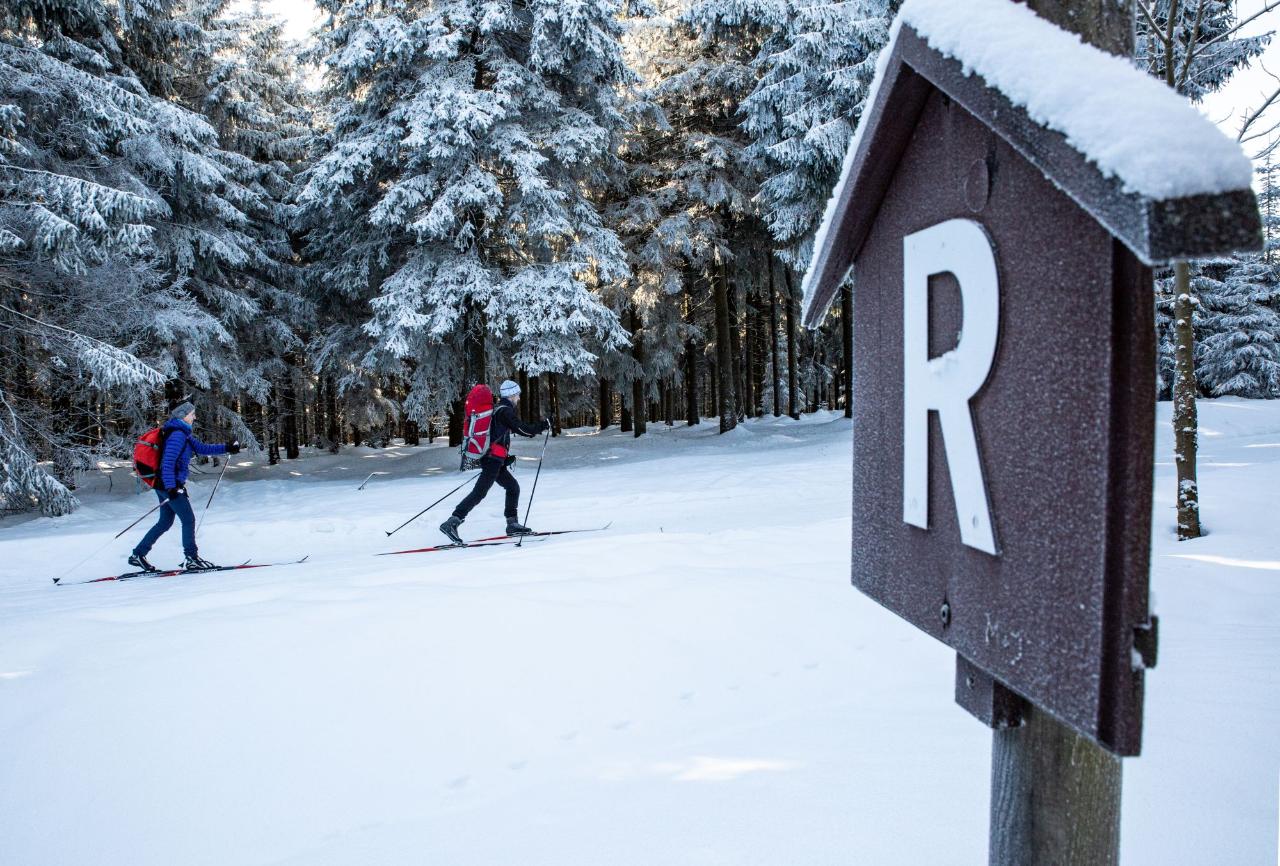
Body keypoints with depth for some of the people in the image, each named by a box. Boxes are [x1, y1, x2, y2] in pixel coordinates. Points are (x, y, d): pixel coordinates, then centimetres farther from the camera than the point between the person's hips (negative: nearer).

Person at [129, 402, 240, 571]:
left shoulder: (183, 434, 14)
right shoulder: (177, 434, -17)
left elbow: (202, 448, 19)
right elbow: (168, 462, -24)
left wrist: (227, 448, 13)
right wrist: (171, 487, -29)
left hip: (167, 486, 10)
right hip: (169, 486, -10)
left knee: (165, 522, 15)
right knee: (189, 520, -2)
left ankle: (138, 555, 20)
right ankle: (192, 559, 4)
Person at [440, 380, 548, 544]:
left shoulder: (497, 409, 20)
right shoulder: (506, 410, -8)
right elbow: (524, 429, -12)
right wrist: (544, 424, 1)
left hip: (491, 458, 10)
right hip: (494, 458, -10)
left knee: (513, 487, 16)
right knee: (479, 492, -14)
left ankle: (512, 524, 17)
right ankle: (452, 523, -20)